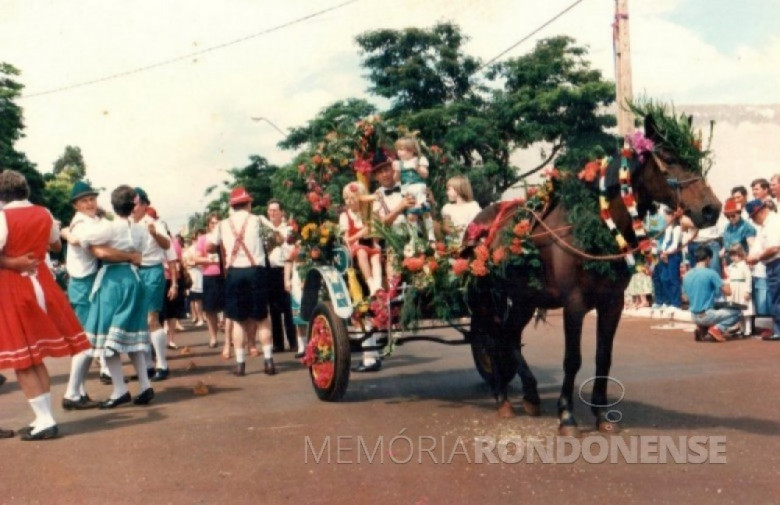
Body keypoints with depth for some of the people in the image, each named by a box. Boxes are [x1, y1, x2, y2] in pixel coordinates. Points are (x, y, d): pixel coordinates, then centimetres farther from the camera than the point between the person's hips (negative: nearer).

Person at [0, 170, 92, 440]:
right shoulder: (44, 214, 4)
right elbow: (57, 246, 21)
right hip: (40, 284, 6)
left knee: (22, 360, 0)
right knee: (34, 358, 16)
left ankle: (45, 421, -2)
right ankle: (43, 418, 20)